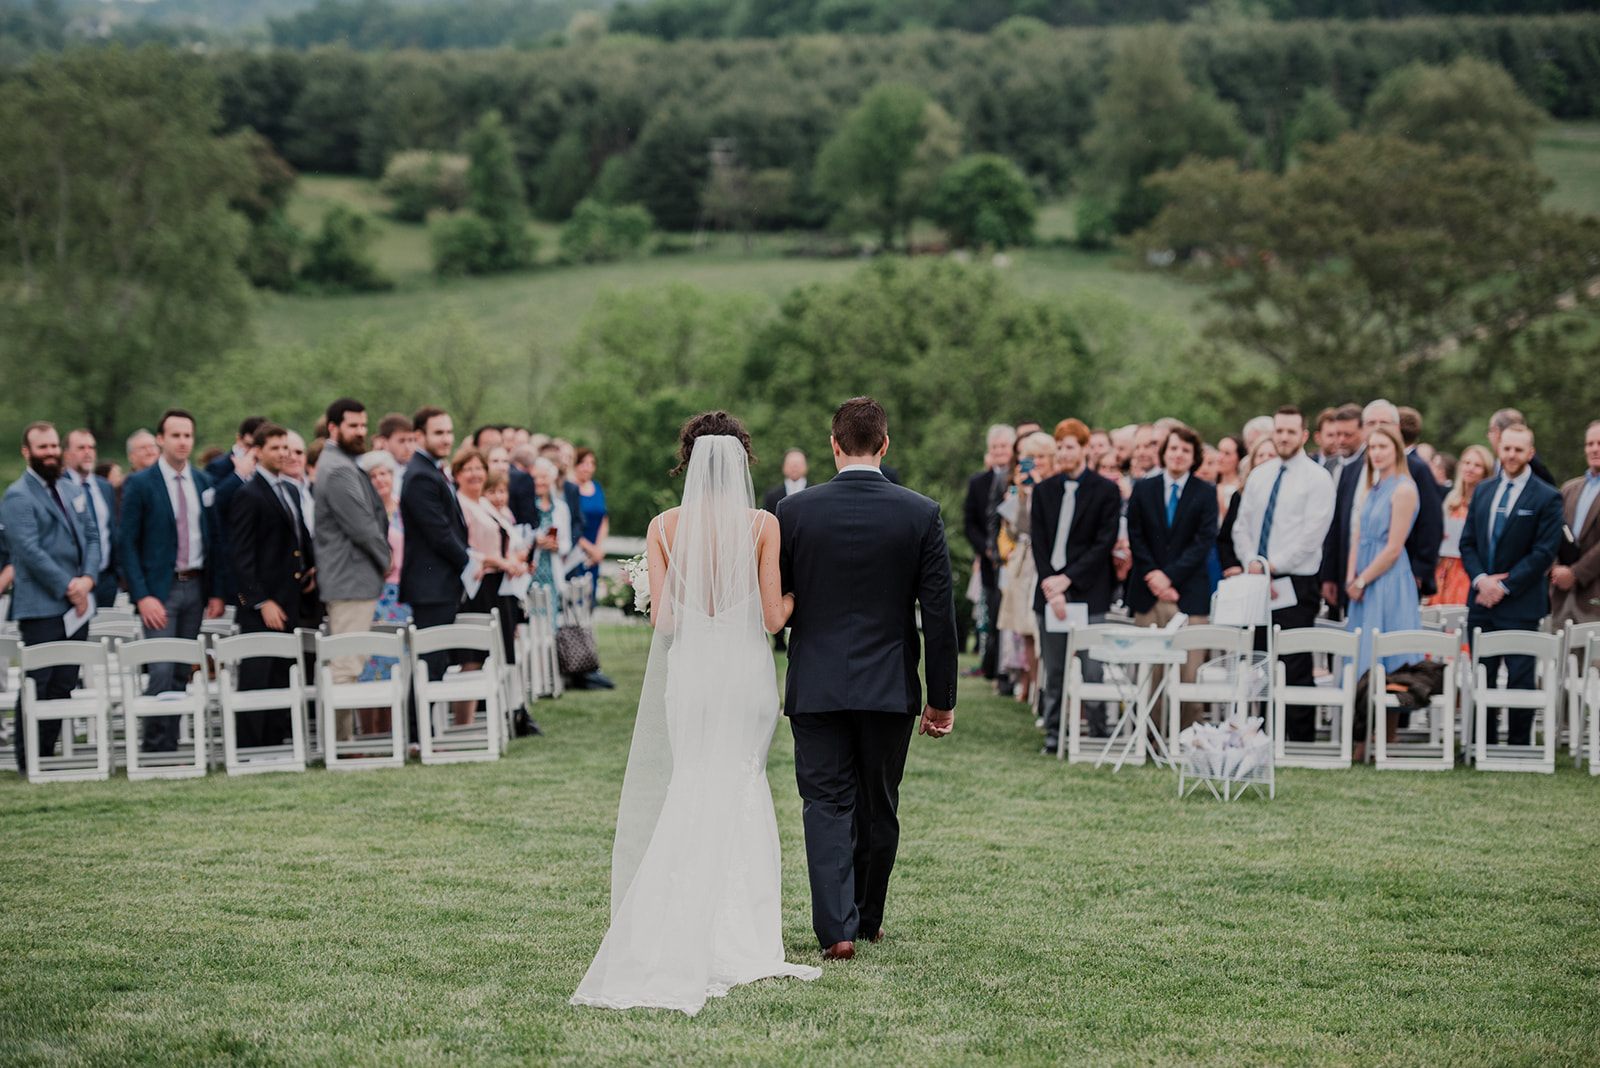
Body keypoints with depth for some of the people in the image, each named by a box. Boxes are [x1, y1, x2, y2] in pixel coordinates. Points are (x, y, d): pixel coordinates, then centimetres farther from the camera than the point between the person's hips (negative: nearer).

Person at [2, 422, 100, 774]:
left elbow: (92, 536, 14)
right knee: (39, 684, -5)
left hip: (76, 605, 7)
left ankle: (47, 754, 14)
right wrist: (68, 588, -15)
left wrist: (87, 578, -4)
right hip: (42, 607, -7)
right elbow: (30, 550, -16)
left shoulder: (70, 491, 17)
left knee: (64, 685, 7)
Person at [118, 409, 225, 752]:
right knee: (162, 672, -11)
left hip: (195, 587, 5)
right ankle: (157, 746, -6)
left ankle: (170, 744, 13)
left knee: (183, 672, 7)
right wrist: (142, 596, -15)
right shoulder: (139, 484, -4)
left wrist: (216, 592, 6)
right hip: (159, 589, -5)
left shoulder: (203, 483, 10)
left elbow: (214, 539, 14)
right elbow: (126, 544, -6)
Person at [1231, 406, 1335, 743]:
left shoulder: (1317, 478, -4)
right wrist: (1253, 563, -5)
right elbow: (1242, 526, 13)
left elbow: (1312, 535, -11)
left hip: (1294, 586, -6)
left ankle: (1301, 743, -2)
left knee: (1295, 668, -6)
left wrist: (1272, 566, -13)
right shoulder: (1258, 476, 14)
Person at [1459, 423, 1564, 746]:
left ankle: (1519, 747, 5)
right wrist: (1480, 579, -7)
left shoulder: (1547, 497, -4)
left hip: (1521, 606, -5)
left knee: (1520, 678, -1)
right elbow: (1467, 542, 11)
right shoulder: (1483, 491, 12)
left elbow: (1544, 553, -10)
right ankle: (1484, 745, 14)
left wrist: (1505, 586, -14)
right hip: (1482, 602, 5)